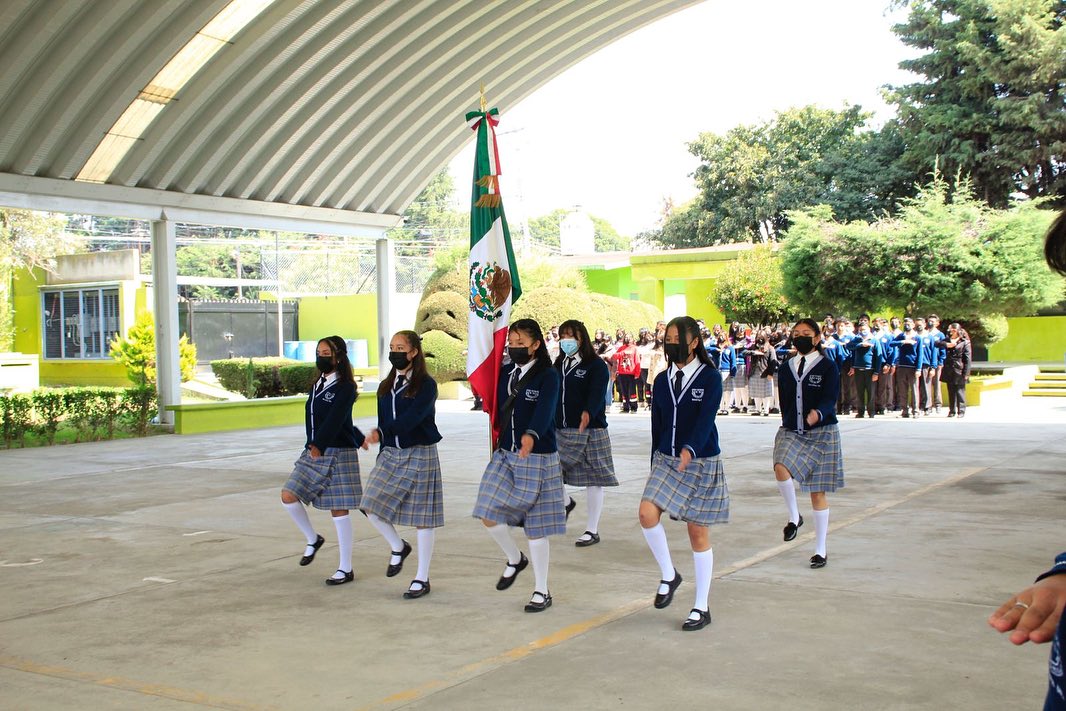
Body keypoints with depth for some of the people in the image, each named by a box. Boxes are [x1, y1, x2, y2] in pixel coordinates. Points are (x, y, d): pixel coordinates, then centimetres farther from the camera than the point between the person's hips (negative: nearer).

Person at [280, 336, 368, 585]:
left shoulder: (345, 387, -10)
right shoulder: (318, 384, 13)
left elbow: (336, 419, -25)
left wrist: (319, 445, -40)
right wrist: (358, 438, 34)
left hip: (338, 454, -7)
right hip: (313, 453, 7)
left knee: (339, 511, -2)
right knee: (288, 495, -4)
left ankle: (346, 569, 7)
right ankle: (313, 539, 19)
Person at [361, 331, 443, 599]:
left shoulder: (426, 385, -9)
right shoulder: (386, 387, 12)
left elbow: (411, 418, -22)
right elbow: (384, 422, 16)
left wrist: (381, 433, -31)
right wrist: (383, 456, 11)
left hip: (419, 454, -6)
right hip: (390, 455, 6)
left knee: (423, 516, -1)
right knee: (371, 507, -6)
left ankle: (422, 579, 9)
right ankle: (398, 547, 22)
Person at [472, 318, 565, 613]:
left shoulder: (548, 376, -11)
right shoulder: (504, 374, 8)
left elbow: (544, 411, -29)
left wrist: (531, 435, -45)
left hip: (538, 458, -6)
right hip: (505, 455, 6)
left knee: (535, 526, 1)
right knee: (488, 515, -2)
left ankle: (542, 591, 16)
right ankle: (515, 559, 28)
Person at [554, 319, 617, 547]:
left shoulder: (596, 365, -7)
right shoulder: (559, 365, 13)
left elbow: (597, 394, -22)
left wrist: (588, 413, -42)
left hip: (589, 430, -6)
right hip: (560, 431, 6)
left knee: (593, 480, 1)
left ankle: (593, 531, 12)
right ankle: (565, 502, 25)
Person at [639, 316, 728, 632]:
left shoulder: (710, 377, -9)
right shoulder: (662, 380, 7)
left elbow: (705, 419, -23)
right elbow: (657, 425, 12)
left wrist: (690, 449, -40)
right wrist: (655, 464, 13)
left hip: (701, 462, -4)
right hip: (666, 460, 4)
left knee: (698, 532, 2)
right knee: (647, 513, -18)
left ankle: (702, 608, 13)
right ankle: (669, 575, 6)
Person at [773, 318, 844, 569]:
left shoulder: (827, 367, -5)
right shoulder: (786, 369, 8)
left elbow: (830, 400, -17)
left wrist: (818, 414, -38)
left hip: (821, 433, -3)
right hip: (791, 432, 3)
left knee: (818, 492, 3)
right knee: (781, 468, -29)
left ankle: (821, 550, 14)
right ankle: (794, 516, -4)